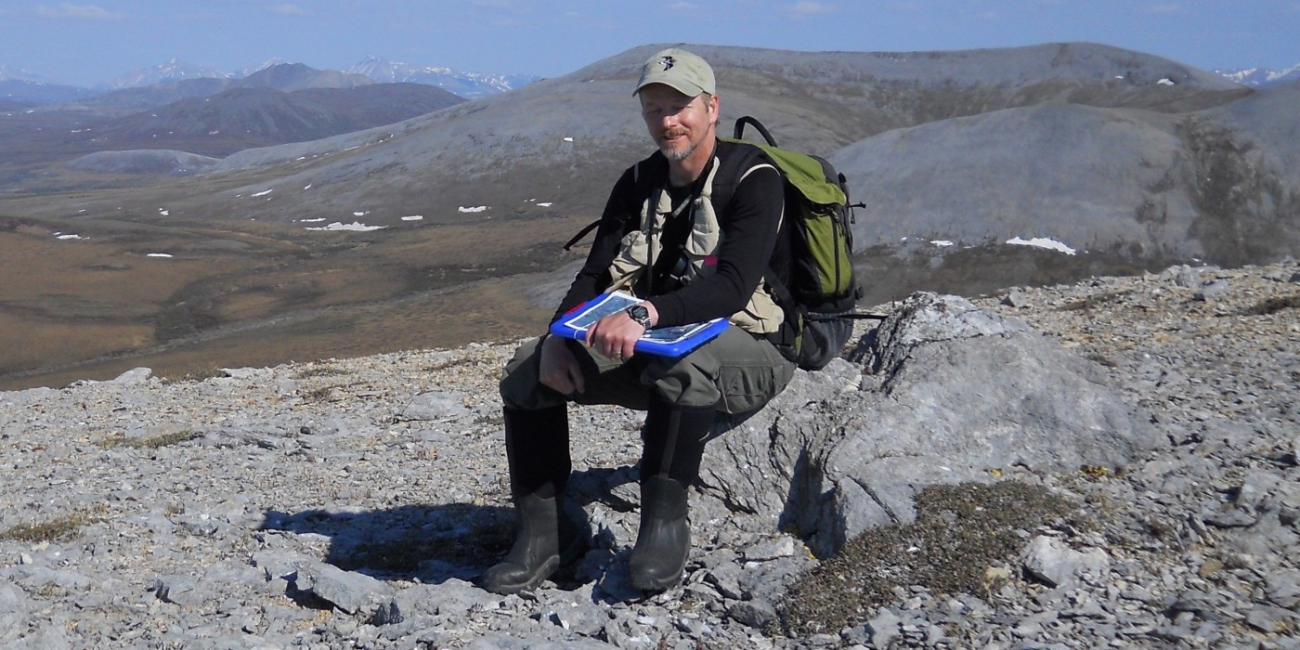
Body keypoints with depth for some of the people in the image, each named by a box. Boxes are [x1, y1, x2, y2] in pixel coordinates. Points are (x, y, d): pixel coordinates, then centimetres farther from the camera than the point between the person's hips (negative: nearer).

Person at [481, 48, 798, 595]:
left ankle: (665, 522, -28)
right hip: (648, 347, 6)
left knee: (683, 366, -41)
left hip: (746, 349, -6)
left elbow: (733, 285, -26)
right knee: (529, 368, -12)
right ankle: (544, 530, -12)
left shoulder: (754, 179, -12)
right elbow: (595, 275, 3)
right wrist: (559, 336, -19)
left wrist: (644, 314, -41)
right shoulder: (638, 184, 9)